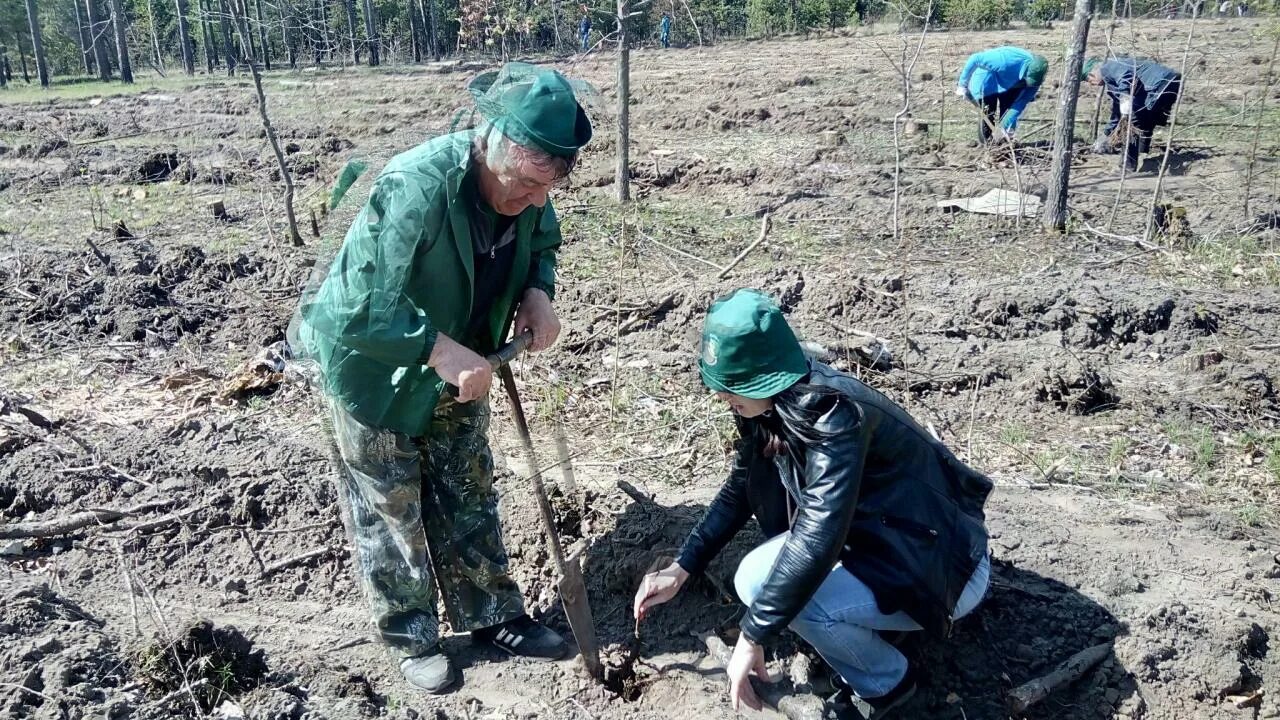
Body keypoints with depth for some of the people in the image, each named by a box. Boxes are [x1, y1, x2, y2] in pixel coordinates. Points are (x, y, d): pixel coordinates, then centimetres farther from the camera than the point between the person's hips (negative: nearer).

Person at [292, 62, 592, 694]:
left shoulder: (521, 186, -16)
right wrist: (440, 350, -38)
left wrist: (537, 293, -14)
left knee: (468, 495, 17)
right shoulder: (414, 188, -36)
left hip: (459, 366, 6)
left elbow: (541, 244, 6)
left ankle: (492, 616, 32)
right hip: (375, 370, -6)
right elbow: (357, 309, -36)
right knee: (390, 511, 10)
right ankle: (412, 638, 29)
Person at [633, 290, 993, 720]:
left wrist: (752, 638, -29)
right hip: (878, 538, 8)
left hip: (942, 566, -8)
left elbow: (817, 539, -36)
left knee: (784, 594, -25)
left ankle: (884, 684, 1)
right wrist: (682, 568, 2)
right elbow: (741, 488, 8)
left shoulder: (832, 414, -31)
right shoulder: (773, 404, -6)